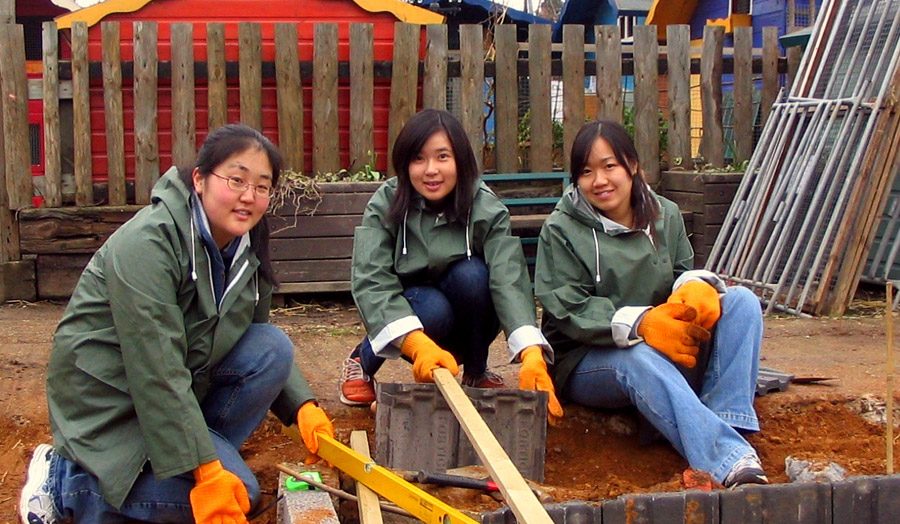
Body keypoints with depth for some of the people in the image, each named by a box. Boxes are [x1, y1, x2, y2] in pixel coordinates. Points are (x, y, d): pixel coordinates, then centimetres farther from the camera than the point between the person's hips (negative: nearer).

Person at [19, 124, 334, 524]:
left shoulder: (245, 247, 0)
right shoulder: (146, 244, -26)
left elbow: (264, 349, 11)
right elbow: (156, 373, -30)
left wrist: (302, 405, -6)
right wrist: (205, 471, -31)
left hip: (182, 387, 8)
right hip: (109, 400, -8)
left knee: (275, 347, -11)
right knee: (238, 492, -18)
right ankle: (63, 483, -5)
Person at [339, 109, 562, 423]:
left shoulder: (487, 210, -19)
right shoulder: (385, 206, -18)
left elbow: (509, 279, -32)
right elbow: (371, 281, -30)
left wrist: (532, 353, -50)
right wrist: (418, 344, -48)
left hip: (467, 320, 1)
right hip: (406, 312, 0)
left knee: (470, 273, -30)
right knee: (433, 309, -34)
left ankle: (476, 373, -6)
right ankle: (363, 361, -3)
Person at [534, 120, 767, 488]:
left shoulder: (665, 216, 9)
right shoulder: (561, 230, -5)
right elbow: (568, 310, -13)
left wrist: (696, 287, -18)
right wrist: (640, 324, -28)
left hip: (664, 351, 5)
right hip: (587, 361, -5)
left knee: (743, 301, -16)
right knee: (637, 357, -40)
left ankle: (728, 423, -32)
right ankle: (730, 458, -54)